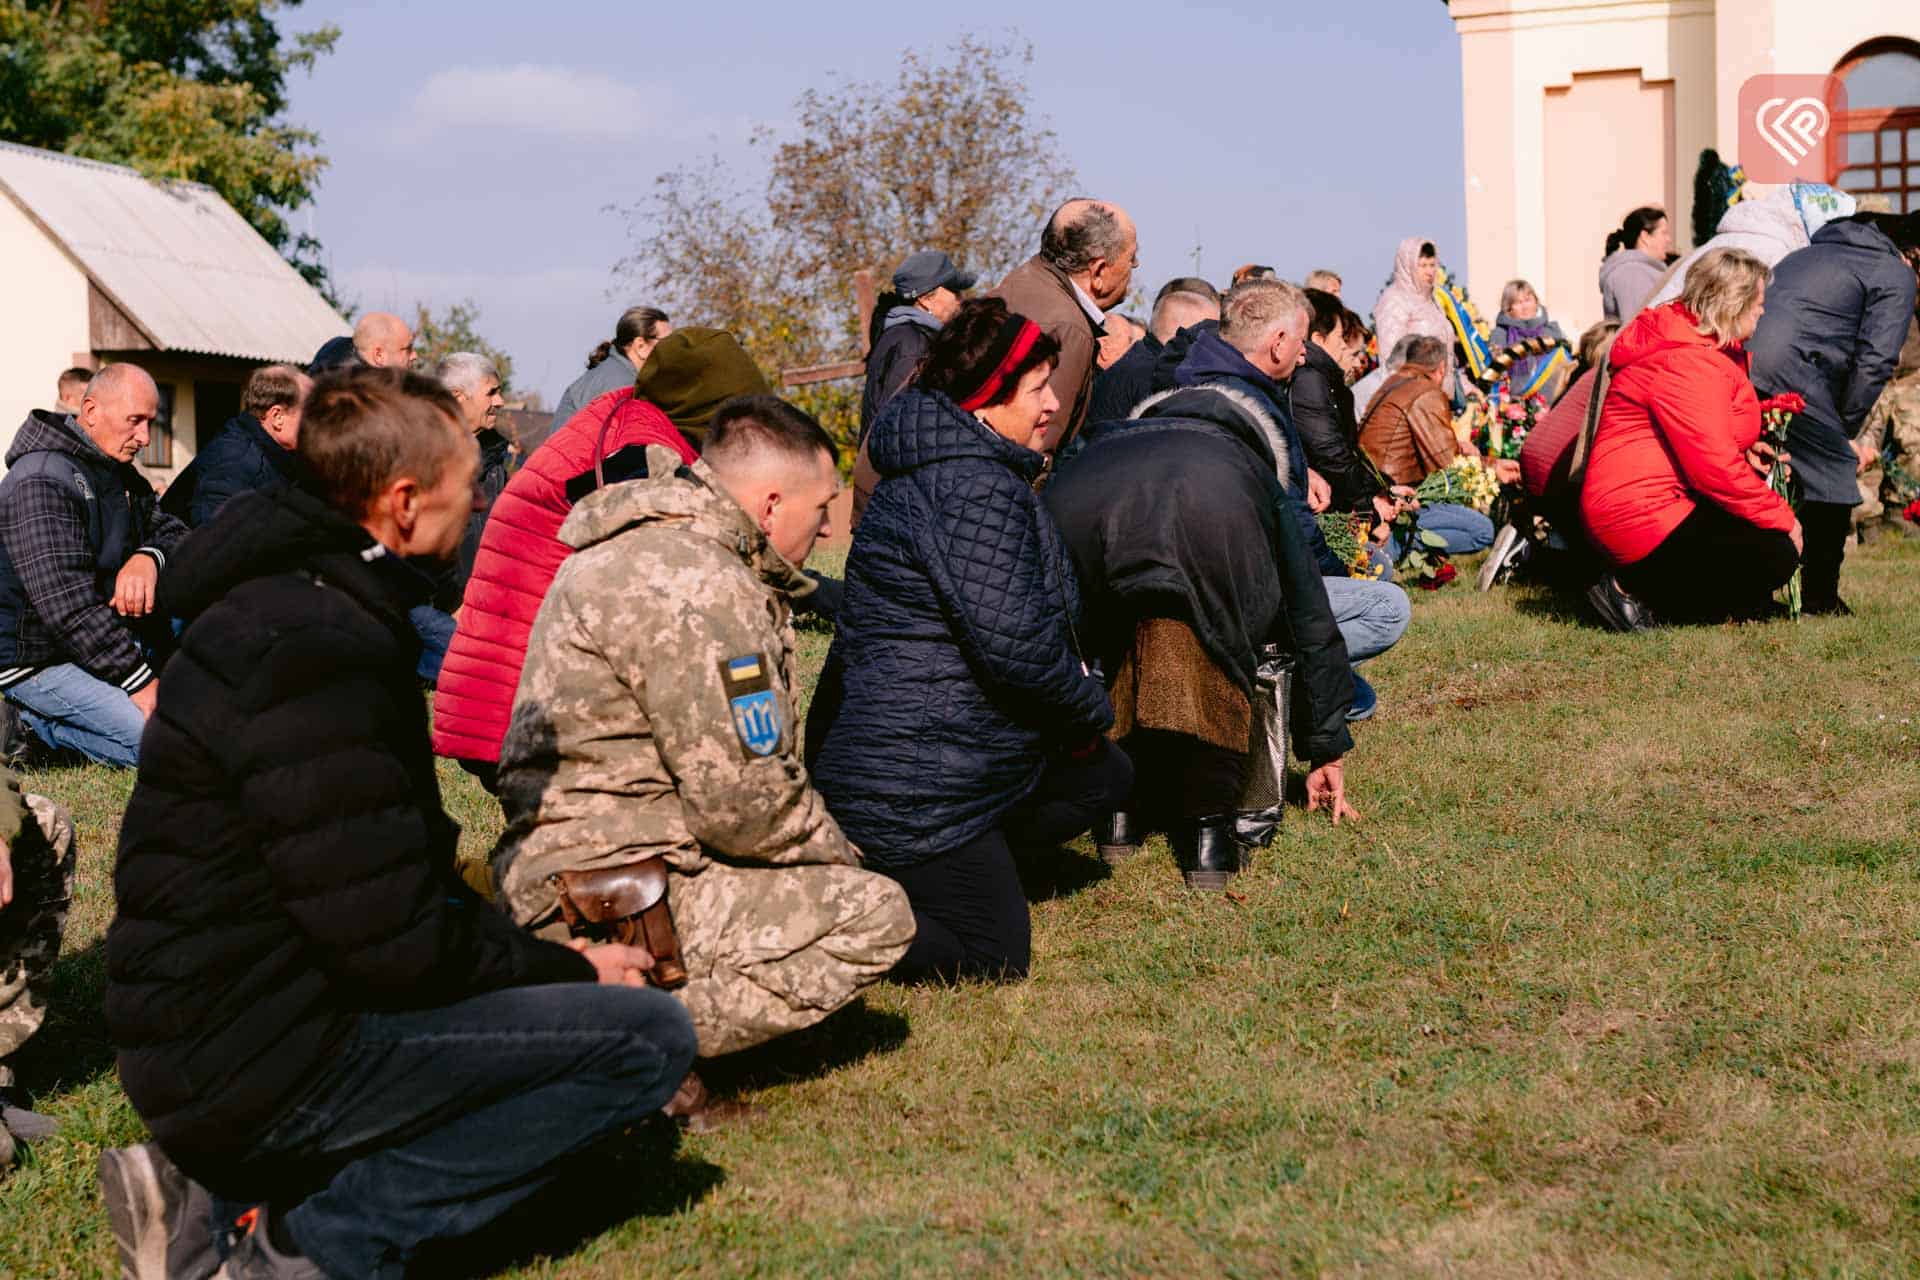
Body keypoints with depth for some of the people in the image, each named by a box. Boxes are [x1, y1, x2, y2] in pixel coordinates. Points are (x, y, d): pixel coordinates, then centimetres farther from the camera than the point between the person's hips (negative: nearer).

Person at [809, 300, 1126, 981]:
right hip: (908, 788, -10)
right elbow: (1013, 642, -27)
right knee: (991, 959, -3)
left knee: (1105, 779, 20)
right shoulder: (979, 490, -20)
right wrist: (1090, 711, -8)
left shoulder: (931, 469, 14)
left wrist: (1076, 698, 8)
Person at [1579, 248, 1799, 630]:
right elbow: (1715, 469, -23)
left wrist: (1743, 450, 10)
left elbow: (1703, 440, 31)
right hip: (1640, 512, -11)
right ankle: (1631, 589, -10)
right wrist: (1781, 517, -13)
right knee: (1776, 556, -11)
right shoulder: (1687, 363, -20)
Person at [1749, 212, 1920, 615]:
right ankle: (1820, 597, 8)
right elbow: (1875, 360, -2)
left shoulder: (1809, 253, 35)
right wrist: (1850, 431, 7)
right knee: (1833, 476, 5)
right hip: (1787, 373, -8)